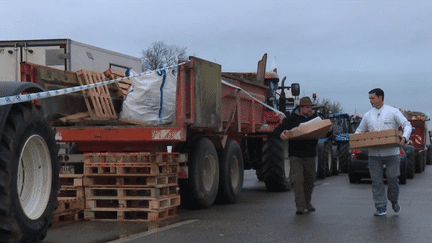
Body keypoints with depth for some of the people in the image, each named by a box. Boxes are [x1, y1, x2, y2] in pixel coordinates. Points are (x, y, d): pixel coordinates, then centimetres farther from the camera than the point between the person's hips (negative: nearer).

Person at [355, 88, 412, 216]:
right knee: (377, 181, 0)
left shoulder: (393, 112, 2)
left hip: (391, 152, -3)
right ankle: (381, 207, 5)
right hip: (374, 154, 3)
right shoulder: (368, 115, 13)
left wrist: (404, 137, -21)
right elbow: (359, 131, 21)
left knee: (393, 178, 0)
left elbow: (407, 125, -2)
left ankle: (394, 200, 26)